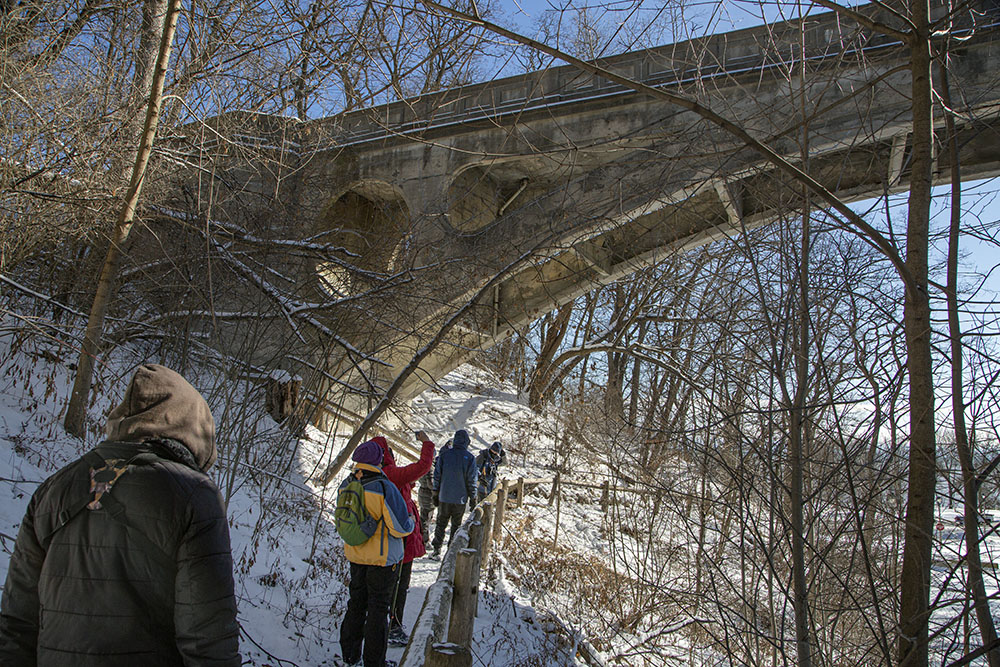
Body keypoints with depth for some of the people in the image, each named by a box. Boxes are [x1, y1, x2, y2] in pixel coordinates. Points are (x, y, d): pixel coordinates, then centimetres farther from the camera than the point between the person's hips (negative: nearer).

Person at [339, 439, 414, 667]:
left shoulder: (346, 485, -5)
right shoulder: (385, 488, -24)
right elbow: (401, 528, -22)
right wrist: (411, 521, -1)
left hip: (355, 554, 6)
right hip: (383, 557, -5)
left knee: (356, 603, 20)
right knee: (378, 608, 8)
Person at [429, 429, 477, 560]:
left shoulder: (444, 454, -5)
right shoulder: (470, 458, -10)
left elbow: (437, 476, 0)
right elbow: (471, 480, -7)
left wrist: (435, 493, 10)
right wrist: (473, 498, 3)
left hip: (444, 497, 1)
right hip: (460, 498, -1)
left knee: (441, 523, 13)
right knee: (456, 525, 11)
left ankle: (437, 550, 13)